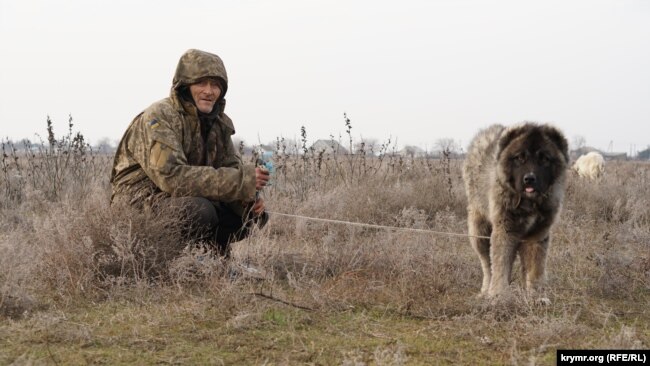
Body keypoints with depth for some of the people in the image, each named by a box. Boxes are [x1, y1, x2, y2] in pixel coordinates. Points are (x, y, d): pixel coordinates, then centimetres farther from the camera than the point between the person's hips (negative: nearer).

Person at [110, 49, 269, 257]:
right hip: (139, 205, -7)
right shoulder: (159, 118, -20)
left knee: (248, 214, -7)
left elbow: (232, 168, 7)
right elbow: (172, 176, -32)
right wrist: (241, 181, -32)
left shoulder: (218, 122, 6)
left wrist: (250, 200, -18)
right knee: (199, 210, -34)